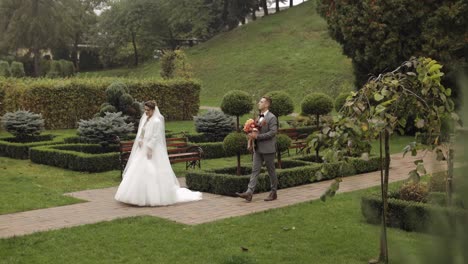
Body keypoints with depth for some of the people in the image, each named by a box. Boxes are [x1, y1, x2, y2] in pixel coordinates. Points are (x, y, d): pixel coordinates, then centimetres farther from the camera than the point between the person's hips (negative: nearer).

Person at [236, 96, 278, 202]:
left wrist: (257, 136, -21)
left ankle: (273, 193, 15)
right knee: (255, 170, 0)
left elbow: (272, 132, -18)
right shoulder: (259, 117, 15)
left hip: (268, 149, -7)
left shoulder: (272, 118, -10)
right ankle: (249, 192, -5)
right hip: (258, 148, 7)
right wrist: (252, 134, 3)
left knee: (271, 171, 4)